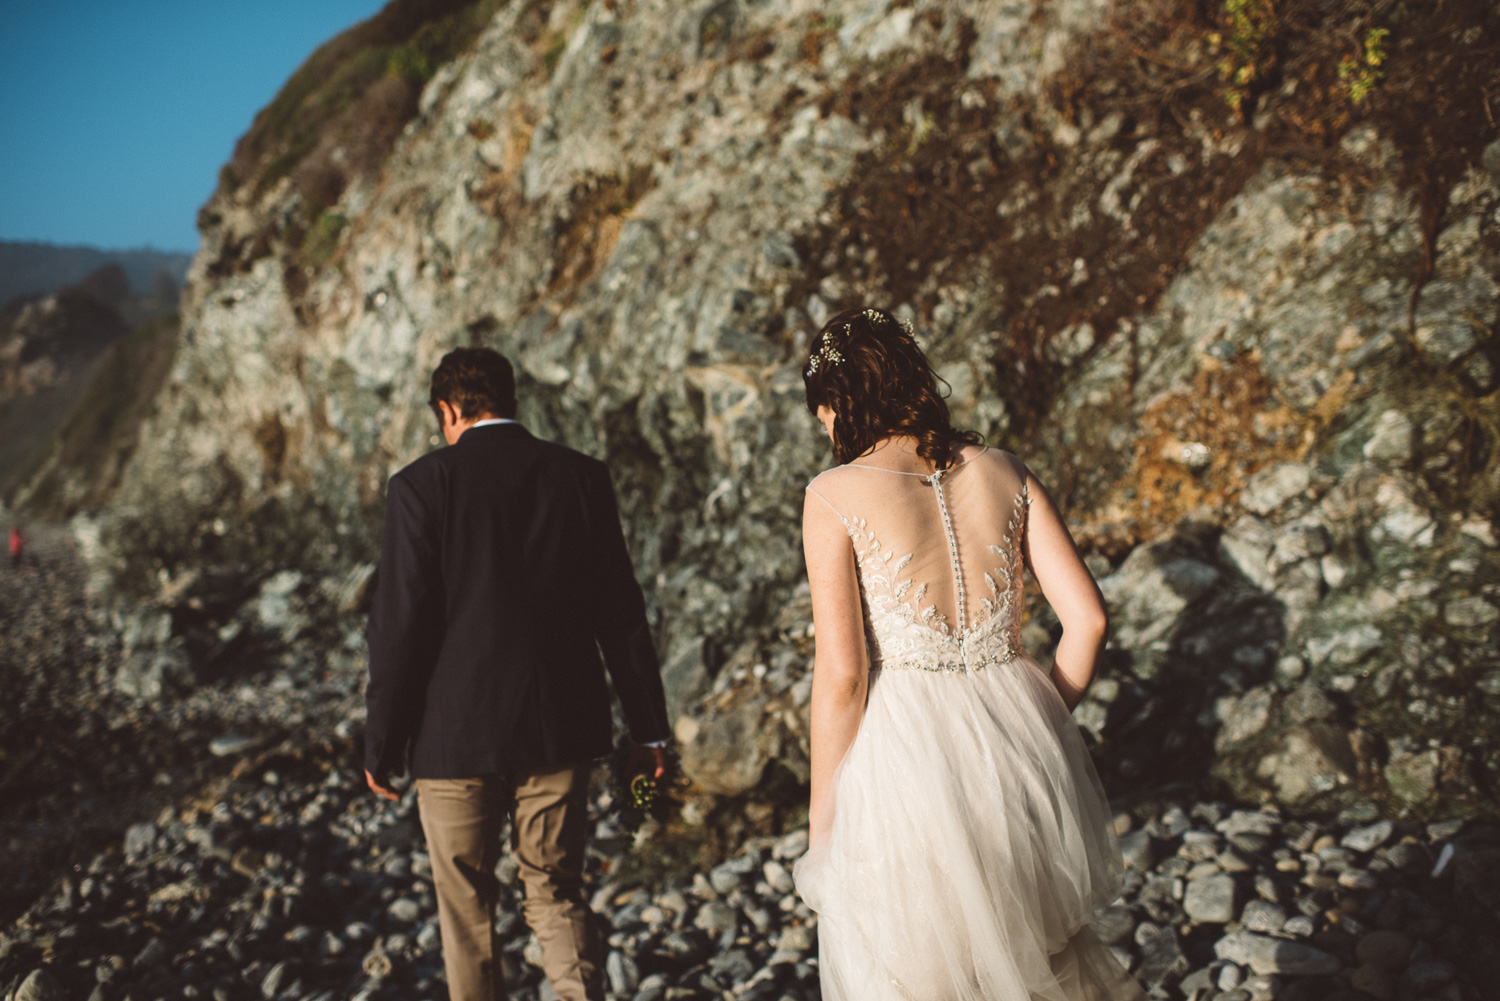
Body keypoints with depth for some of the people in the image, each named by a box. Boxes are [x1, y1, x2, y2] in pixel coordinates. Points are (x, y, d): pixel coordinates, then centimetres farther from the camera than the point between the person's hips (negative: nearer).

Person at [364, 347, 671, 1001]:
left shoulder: (422, 484, -9)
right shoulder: (582, 477, -1)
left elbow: (399, 622, -10)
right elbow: (620, 611, 1)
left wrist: (381, 744, 0)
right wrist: (647, 725, 9)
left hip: (455, 737, -2)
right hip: (560, 727, 3)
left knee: (466, 909, 16)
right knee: (557, 896, 15)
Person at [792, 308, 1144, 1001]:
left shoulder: (835, 496, -8)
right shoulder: (1003, 472, 4)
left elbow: (840, 673, -13)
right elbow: (1087, 616, 1)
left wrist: (822, 822, -3)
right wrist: (1041, 727, 15)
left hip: (906, 754, -4)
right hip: (1016, 734, 4)